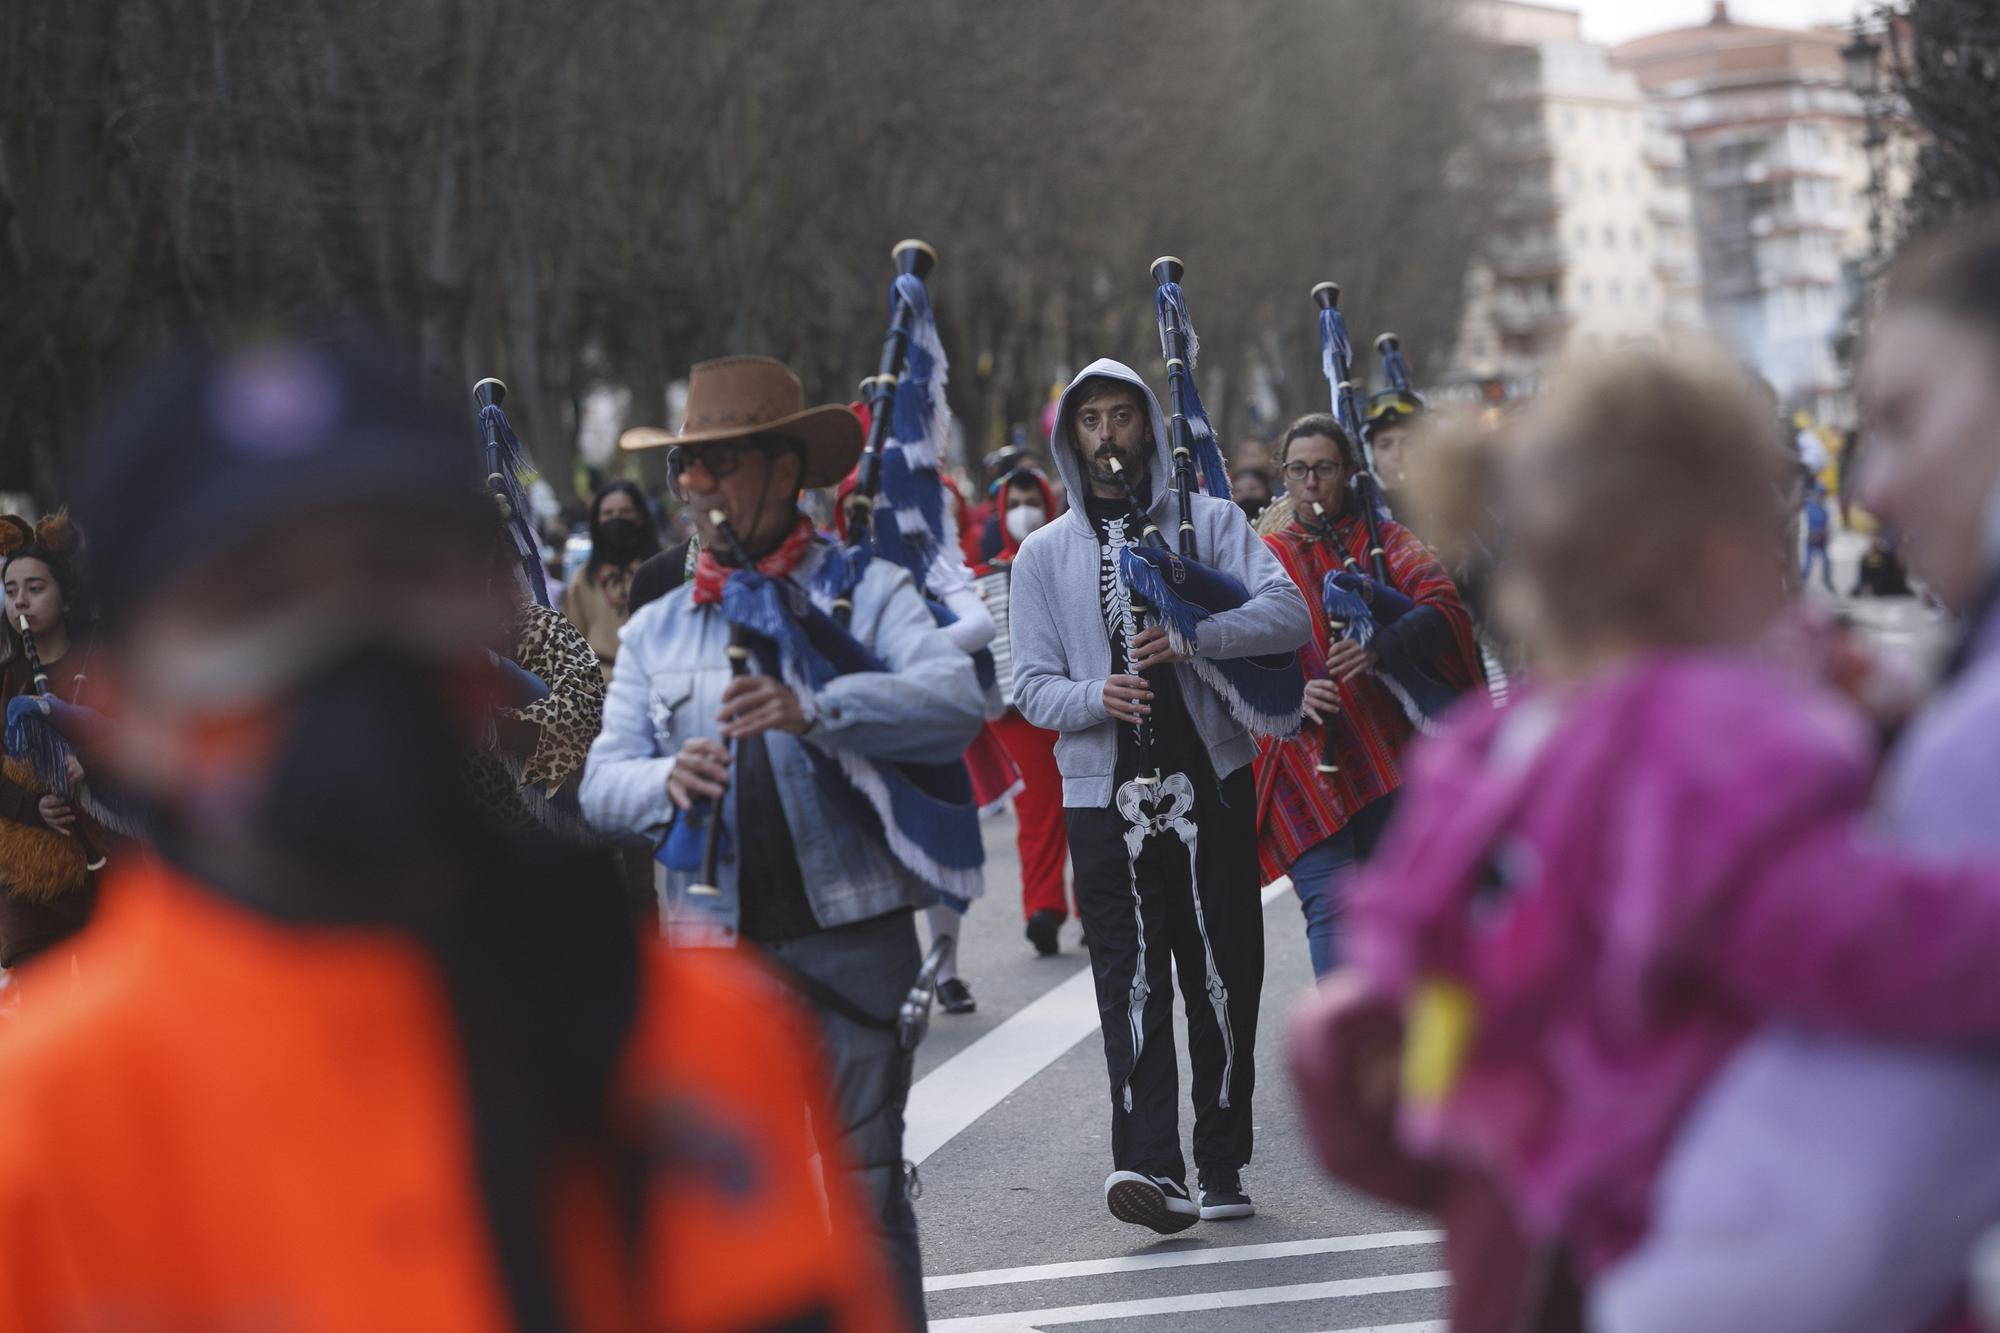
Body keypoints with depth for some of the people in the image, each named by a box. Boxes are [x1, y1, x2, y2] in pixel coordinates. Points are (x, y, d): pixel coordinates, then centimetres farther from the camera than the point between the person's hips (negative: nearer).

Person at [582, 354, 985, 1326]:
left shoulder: (868, 590, 4)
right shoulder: (655, 630, 16)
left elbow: (957, 699, -14)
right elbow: (603, 781, 8)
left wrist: (814, 709, -29)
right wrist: (669, 780, -15)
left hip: (852, 932, -3)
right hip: (715, 944, 4)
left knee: (865, 1186, -3)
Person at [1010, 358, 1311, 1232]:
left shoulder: (1209, 522, 8)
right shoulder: (1043, 555, 12)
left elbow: (1287, 613, -7)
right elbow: (1032, 687, 7)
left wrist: (1193, 635, -23)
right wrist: (1096, 697, -15)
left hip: (1211, 782, 0)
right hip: (1105, 796, 0)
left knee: (1223, 978, 2)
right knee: (1131, 981, -10)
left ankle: (1221, 1166, 11)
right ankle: (1148, 1165, -20)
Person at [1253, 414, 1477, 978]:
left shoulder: (1384, 539, 11)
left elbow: (1444, 609, -6)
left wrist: (1378, 647, -25)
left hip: (1389, 753, 1)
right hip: (1304, 758, 0)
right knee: (1332, 905, -14)